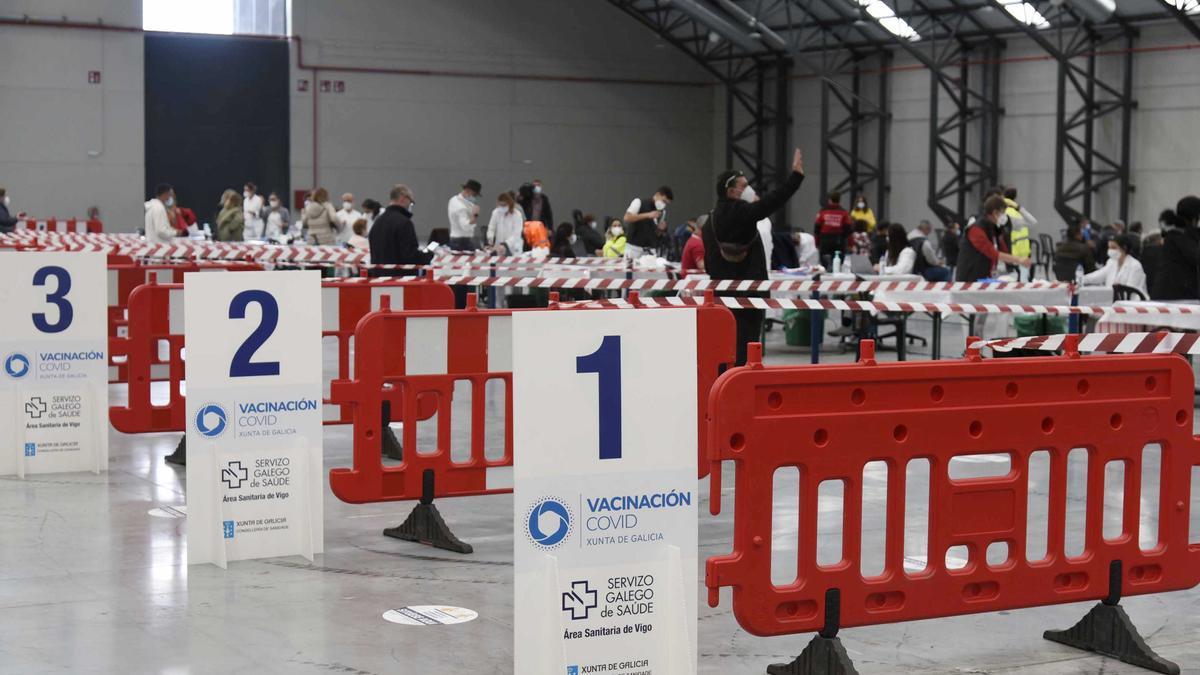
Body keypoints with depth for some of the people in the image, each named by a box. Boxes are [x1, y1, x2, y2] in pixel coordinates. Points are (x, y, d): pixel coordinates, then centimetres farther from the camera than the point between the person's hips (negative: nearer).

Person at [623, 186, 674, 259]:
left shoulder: (662, 211, 12)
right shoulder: (639, 202, -3)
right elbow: (627, 217, -14)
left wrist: (660, 228, -3)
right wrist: (647, 215, -19)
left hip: (650, 249, 4)